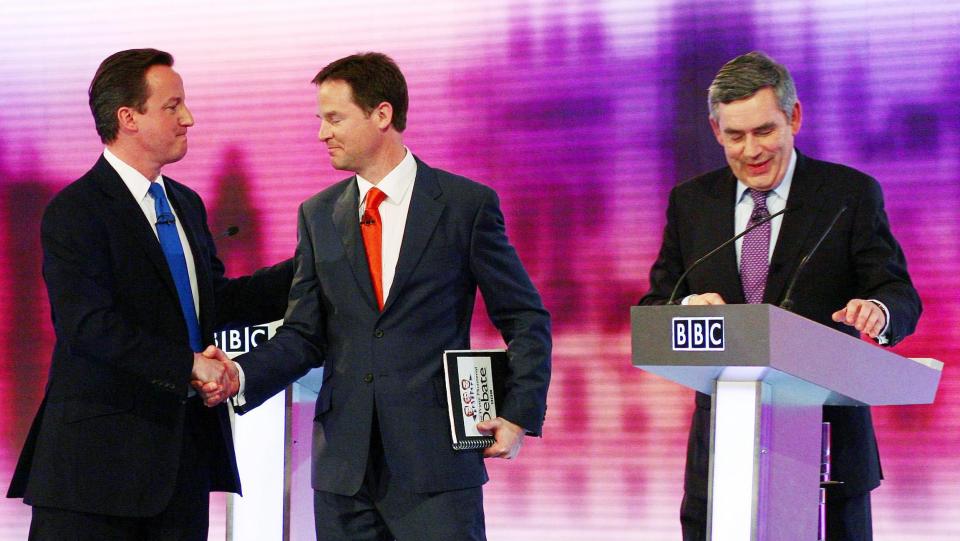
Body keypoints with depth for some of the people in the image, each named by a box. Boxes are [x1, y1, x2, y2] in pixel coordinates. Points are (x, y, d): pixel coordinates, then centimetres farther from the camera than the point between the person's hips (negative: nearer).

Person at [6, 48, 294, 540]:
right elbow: (91, 326, -20)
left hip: (186, 443, 8)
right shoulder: (74, 212, -10)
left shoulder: (186, 204, 17)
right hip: (101, 452, -7)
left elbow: (217, 299, 17)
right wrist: (189, 365, -22)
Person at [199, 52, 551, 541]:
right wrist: (241, 376, -9)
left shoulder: (468, 204, 0)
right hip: (344, 465, 4)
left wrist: (519, 414, -7)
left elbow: (525, 321, 4)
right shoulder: (318, 215, 11)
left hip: (436, 460, -4)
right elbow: (304, 335, 8)